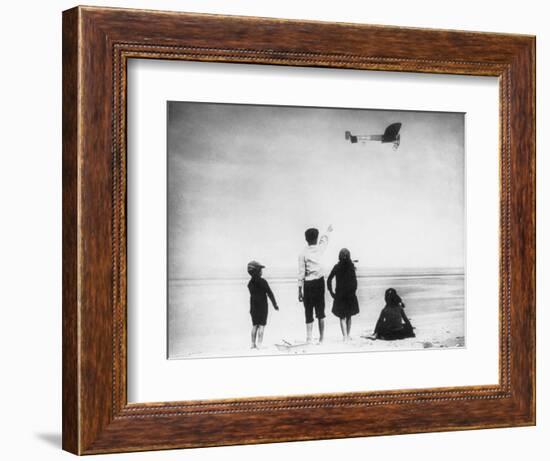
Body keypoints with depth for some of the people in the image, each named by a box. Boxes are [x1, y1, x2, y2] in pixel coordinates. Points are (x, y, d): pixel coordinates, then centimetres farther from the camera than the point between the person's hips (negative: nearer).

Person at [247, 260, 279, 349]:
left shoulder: (250, 283, 3)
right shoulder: (262, 282, -13)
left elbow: (253, 294, 9)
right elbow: (270, 293, -9)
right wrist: (275, 304, -1)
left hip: (253, 307, 5)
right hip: (262, 306, -5)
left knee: (254, 326, 11)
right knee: (261, 325, -2)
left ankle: (253, 344, 10)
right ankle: (259, 344, -7)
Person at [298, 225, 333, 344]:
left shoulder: (303, 254, -9)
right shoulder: (320, 249, 0)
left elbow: (301, 274, -9)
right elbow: (324, 240, 24)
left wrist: (300, 291, -3)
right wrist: (327, 231, 46)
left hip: (308, 284, -2)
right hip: (320, 281, 2)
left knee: (309, 312, 1)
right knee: (320, 312, 9)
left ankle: (309, 339, -4)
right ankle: (321, 338, 11)